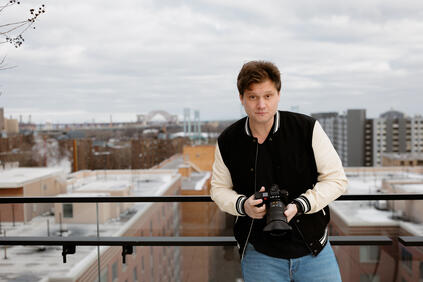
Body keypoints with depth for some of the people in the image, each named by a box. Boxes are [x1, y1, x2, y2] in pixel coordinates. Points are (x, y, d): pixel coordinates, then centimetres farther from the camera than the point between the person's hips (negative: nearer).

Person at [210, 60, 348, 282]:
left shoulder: (308, 129, -9)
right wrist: (242, 205, -12)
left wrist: (299, 205, -18)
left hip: (312, 249, 0)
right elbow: (219, 188, 9)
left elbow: (336, 179, -3)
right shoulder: (227, 142, -4)